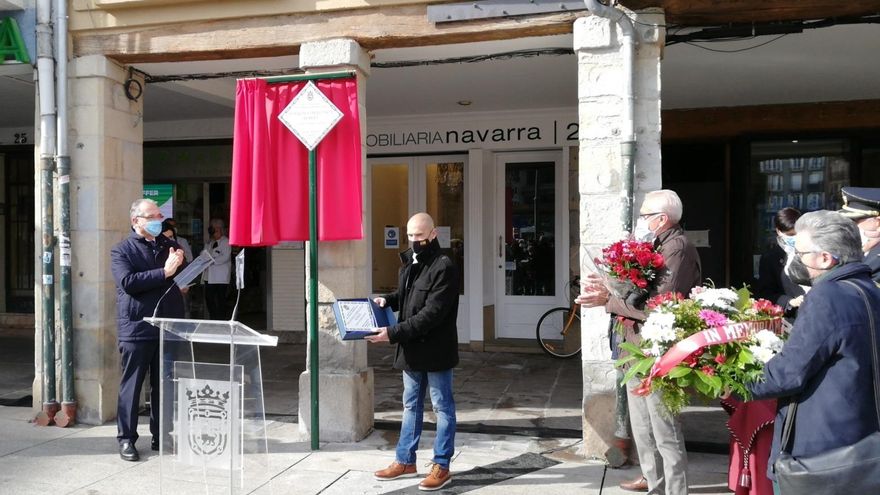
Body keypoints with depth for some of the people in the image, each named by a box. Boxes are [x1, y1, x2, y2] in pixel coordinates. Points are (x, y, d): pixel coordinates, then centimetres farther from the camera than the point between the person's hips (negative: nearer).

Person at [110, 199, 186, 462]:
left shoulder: (169, 246, 15)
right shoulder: (122, 250, 1)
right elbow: (128, 282, -15)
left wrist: (180, 266, -3)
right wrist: (164, 273, -19)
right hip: (136, 328, -4)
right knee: (131, 385, 1)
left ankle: (161, 436, 20)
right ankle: (126, 439, 11)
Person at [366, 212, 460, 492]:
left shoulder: (444, 267, -17)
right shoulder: (409, 263, 11)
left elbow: (432, 313, -24)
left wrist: (394, 333, -26)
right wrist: (387, 299, 3)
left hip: (435, 351, -8)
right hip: (412, 350, 8)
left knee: (442, 408, 5)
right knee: (411, 406, 17)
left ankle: (441, 466, 14)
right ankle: (405, 461, 28)